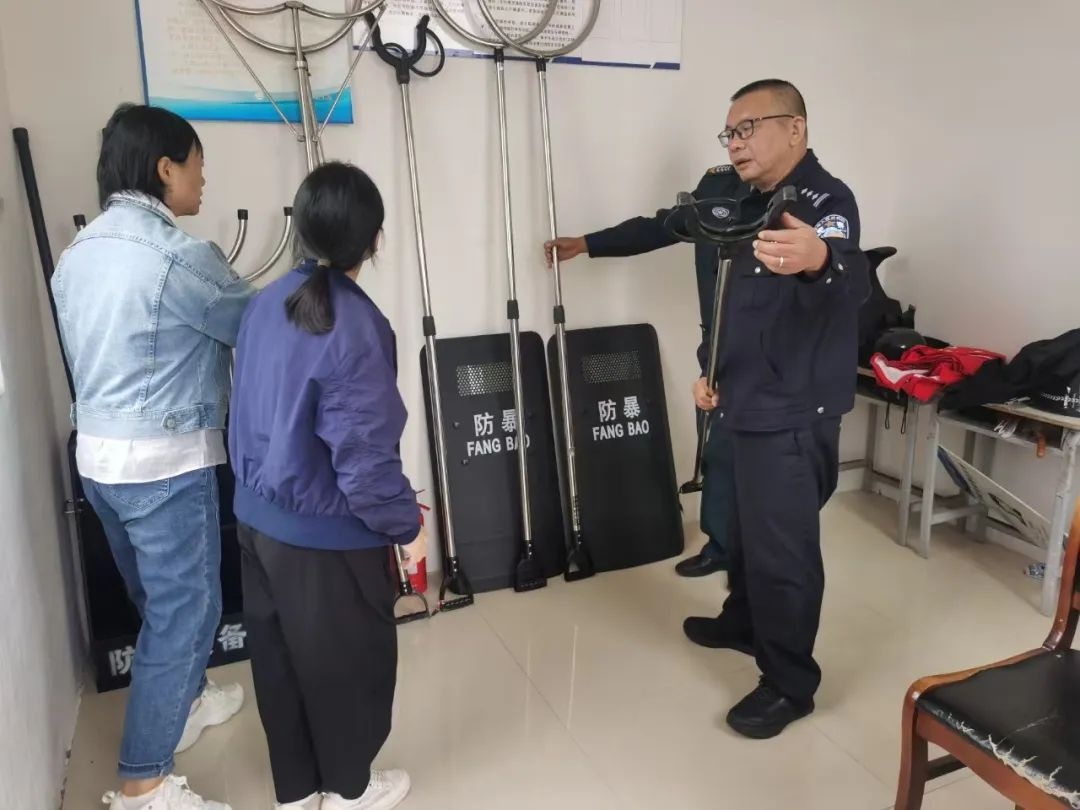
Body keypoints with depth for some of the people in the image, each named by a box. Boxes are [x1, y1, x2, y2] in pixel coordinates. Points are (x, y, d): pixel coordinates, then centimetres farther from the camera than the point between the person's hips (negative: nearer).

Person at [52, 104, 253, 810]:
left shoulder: (80, 251, 9)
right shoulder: (179, 255, -18)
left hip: (98, 451, 9)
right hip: (165, 460, -9)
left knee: (160, 598, 24)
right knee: (185, 609, 4)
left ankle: (185, 701, 44)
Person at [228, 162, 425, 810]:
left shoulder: (269, 304, 0)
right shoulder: (355, 326, -24)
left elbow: (252, 415, 9)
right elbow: (363, 455, -25)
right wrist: (406, 524, -11)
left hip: (259, 517, 8)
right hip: (328, 534, -7)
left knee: (279, 658, 21)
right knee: (348, 659, 15)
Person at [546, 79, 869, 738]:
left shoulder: (826, 200, -20)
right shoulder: (724, 191, 5)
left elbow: (853, 281, -40)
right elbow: (661, 227, 21)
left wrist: (816, 260, -63)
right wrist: (588, 244, 30)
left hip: (793, 412, -8)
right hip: (742, 401, 8)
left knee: (782, 546, 0)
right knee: (744, 527, 23)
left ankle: (790, 684, 19)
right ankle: (743, 622, 46)